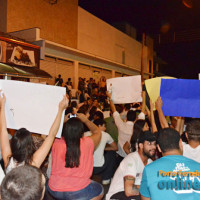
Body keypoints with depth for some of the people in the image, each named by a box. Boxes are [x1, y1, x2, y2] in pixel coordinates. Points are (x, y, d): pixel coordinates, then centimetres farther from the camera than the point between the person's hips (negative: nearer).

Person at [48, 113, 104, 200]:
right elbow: (97, 132, 8)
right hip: (77, 192, -4)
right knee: (100, 190, 21)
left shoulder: (56, 144, -12)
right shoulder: (87, 143, -14)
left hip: (54, 190, 4)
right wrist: (86, 120, 14)